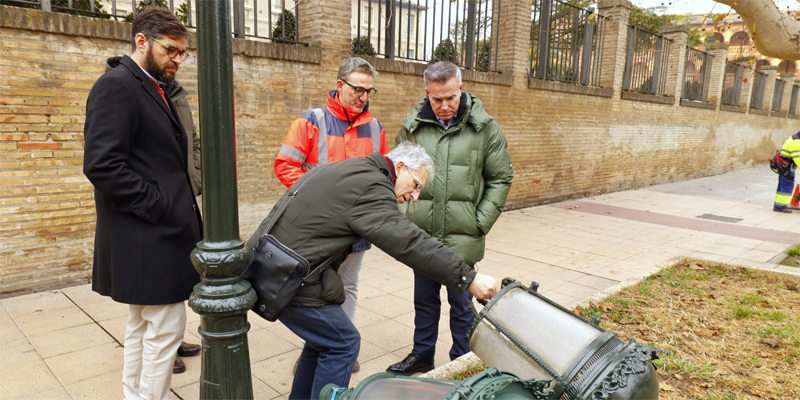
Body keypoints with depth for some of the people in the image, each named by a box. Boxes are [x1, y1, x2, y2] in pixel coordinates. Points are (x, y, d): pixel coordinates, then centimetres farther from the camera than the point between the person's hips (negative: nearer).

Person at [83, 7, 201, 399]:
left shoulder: (156, 89, 16)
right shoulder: (115, 86, -12)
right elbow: (101, 164, -21)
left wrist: (182, 209, 7)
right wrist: (158, 207, -19)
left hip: (158, 231, 10)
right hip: (149, 235, -10)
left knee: (141, 324, 19)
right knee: (166, 327, -2)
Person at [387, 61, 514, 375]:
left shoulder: (484, 128, -3)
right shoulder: (412, 127, 2)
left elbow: (500, 179, 2)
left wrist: (480, 223, -5)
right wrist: (406, 216, 2)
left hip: (462, 239, -2)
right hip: (422, 235, 3)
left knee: (461, 305, 10)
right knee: (424, 300, 18)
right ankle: (422, 355, 37)